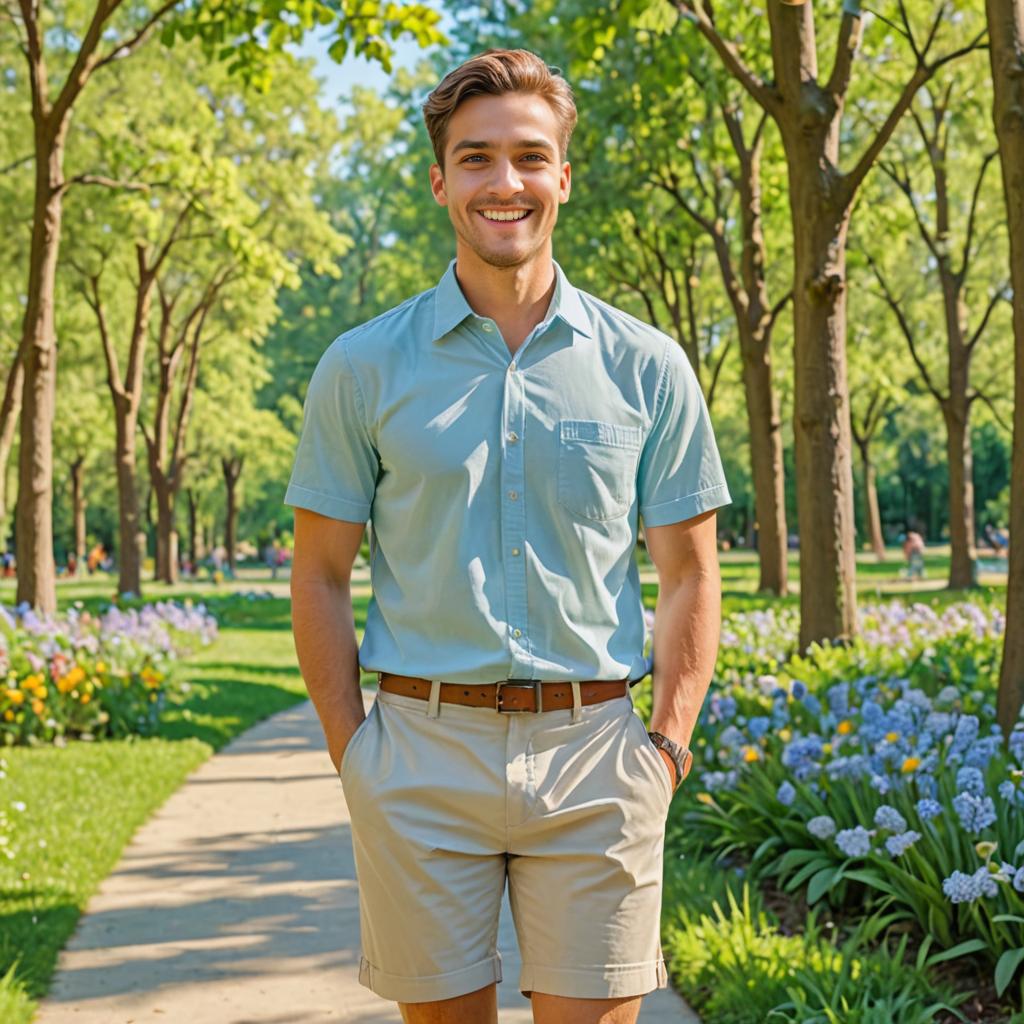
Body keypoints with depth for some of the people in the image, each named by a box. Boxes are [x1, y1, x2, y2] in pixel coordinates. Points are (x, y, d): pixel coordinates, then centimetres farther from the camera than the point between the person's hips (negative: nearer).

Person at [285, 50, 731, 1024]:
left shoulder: (646, 367, 4)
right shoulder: (363, 366, 3)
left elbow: (688, 576, 8)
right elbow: (319, 578, 5)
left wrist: (666, 747, -1)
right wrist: (353, 757, -2)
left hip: (593, 755, 0)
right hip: (422, 755, 0)